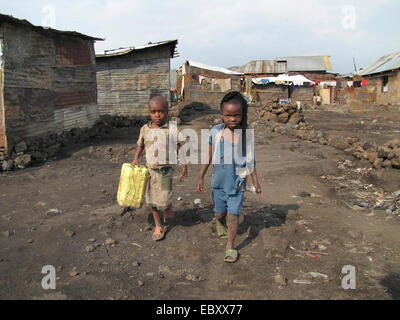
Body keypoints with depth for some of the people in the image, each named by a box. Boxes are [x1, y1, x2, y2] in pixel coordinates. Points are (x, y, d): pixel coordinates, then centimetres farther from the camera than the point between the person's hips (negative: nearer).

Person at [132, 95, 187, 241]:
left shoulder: (172, 128, -9)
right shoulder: (145, 129, 0)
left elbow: (180, 147, -2)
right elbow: (140, 145, 16)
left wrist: (184, 164, -3)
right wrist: (136, 158, 3)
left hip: (165, 169, -3)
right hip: (149, 168, 4)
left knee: (164, 200, -5)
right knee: (152, 200, 11)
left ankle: (168, 211, 32)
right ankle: (158, 226, 28)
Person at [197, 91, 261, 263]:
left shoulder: (245, 133, -6)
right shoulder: (215, 131, -6)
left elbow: (249, 159, 4)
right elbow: (209, 156, 2)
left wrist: (255, 180, 7)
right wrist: (201, 177, 5)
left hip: (237, 181, -1)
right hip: (219, 180, 1)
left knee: (233, 213, -4)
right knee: (220, 211, 16)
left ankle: (230, 246, 12)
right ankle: (219, 223, 51)